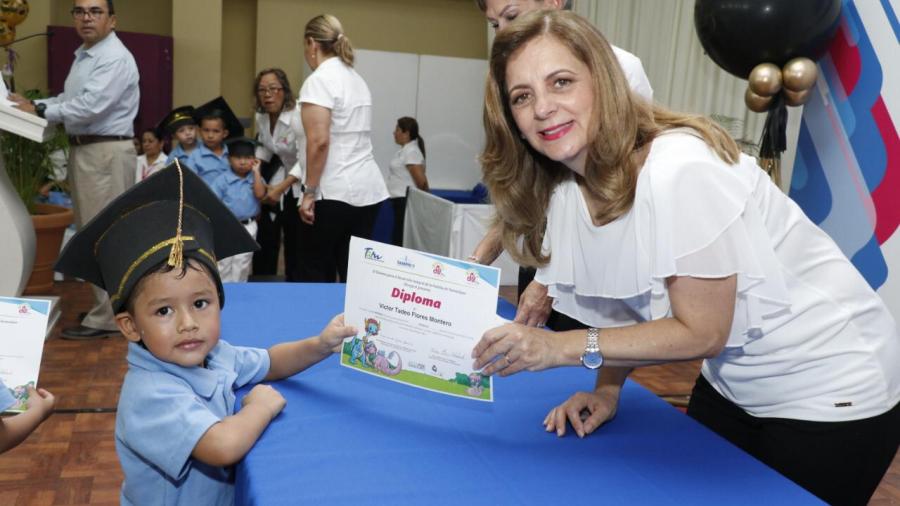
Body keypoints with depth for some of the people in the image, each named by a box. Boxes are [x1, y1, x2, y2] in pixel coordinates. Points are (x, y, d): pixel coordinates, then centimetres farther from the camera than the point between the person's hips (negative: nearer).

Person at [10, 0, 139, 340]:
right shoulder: (83, 55, 17)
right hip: (83, 150, 10)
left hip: (106, 153, -10)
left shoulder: (115, 59, -15)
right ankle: (110, 304, 28)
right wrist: (33, 104, 7)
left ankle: (105, 319, 1)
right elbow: (72, 98, 21)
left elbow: (90, 107, -23)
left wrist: (40, 111, -13)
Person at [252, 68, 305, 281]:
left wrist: (280, 188, -30)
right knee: (265, 240, 10)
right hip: (276, 179, 7)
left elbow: (304, 163, -28)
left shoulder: (298, 117, -27)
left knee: (295, 242, -7)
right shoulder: (260, 116, -3)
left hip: (300, 184, -7)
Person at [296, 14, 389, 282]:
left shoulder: (319, 80, -9)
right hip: (369, 189, 8)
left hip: (334, 192, -8)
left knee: (317, 274, 4)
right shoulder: (356, 78, 16)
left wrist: (309, 192, -12)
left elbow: (319, 142, -18)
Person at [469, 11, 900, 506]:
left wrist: (560, 347, -28)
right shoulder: (566, 189, -7)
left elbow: (702, 331, -26)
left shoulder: (678, 170, -31)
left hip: (831, 388, -7)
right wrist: (607, 389, -12)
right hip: (730, 384, 7)